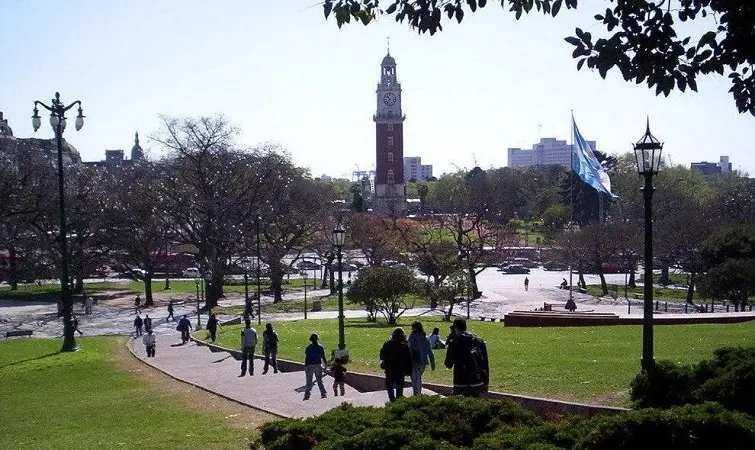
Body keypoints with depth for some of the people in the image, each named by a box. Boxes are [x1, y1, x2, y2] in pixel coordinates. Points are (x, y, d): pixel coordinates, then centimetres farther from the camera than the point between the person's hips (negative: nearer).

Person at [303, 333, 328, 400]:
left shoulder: (308, 348, -8)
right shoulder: (321, 347, -1)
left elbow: (306, 358, -8)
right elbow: (323, 357, 1)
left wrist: (305, 367, -3)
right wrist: (326, 362, 16)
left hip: (310, 366, -3)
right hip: (318, 365, 3)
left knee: (309, 382, 4)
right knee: (320, 381, 14)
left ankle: (307, 395, -1)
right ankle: (324, 394, 11)